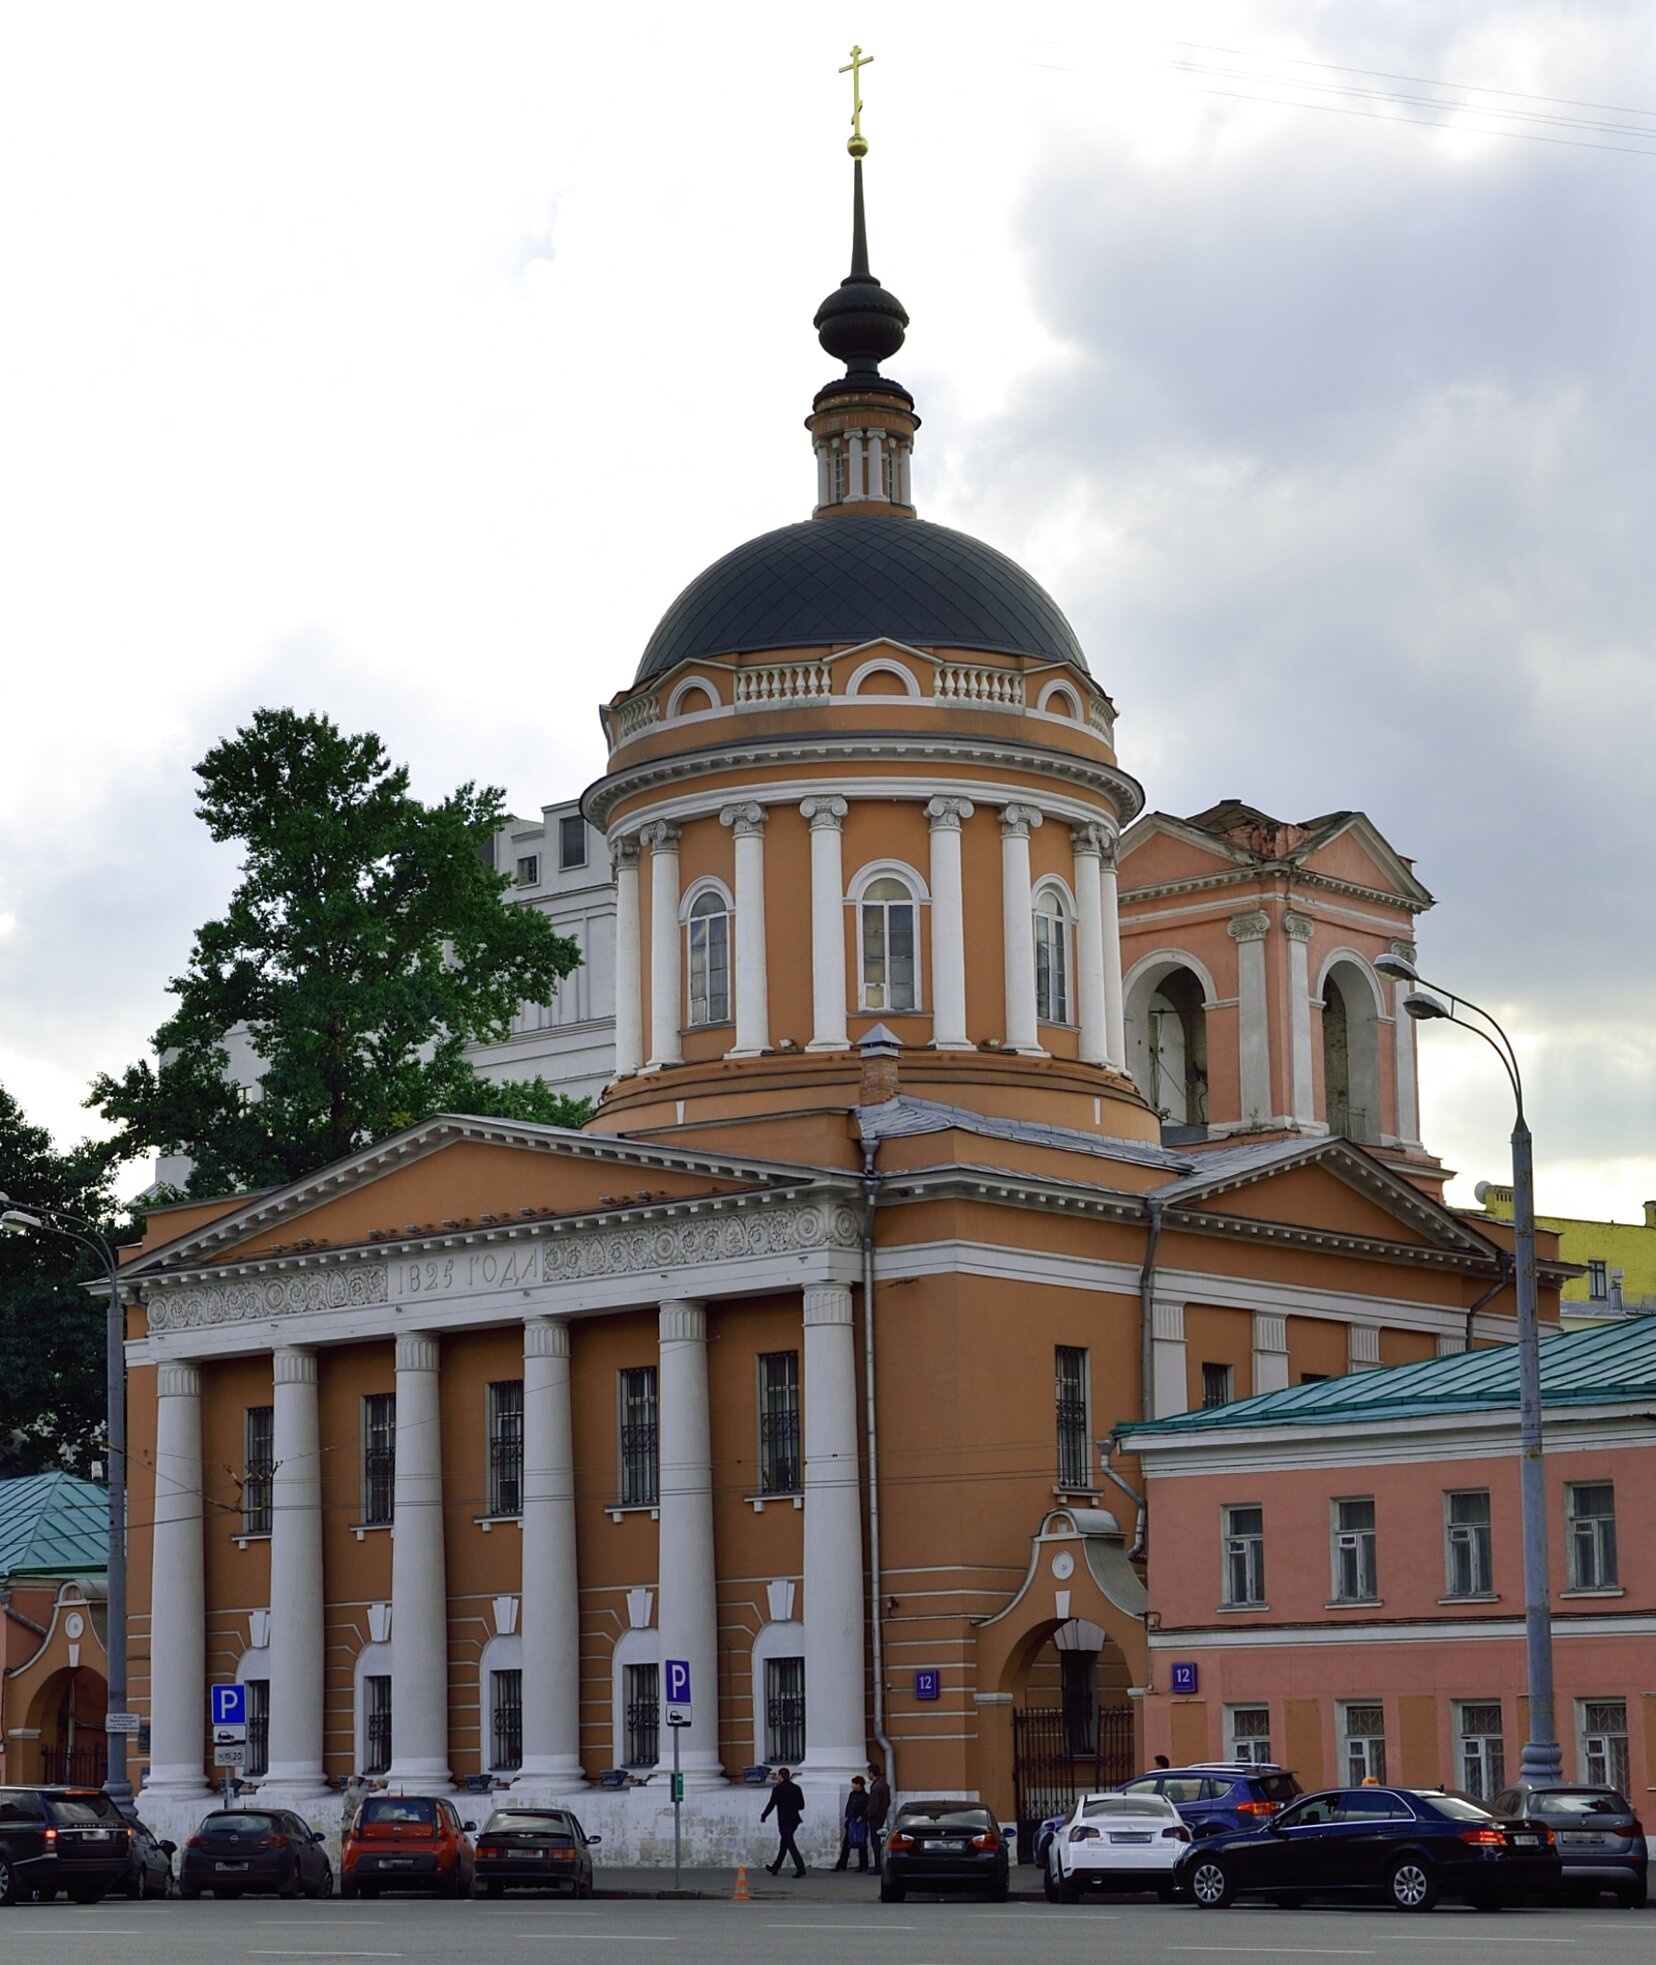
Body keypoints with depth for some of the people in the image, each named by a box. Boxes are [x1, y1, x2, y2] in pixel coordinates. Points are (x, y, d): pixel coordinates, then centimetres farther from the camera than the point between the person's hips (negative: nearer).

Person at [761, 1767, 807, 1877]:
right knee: (784, 1843, 18)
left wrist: (763, 1817, 4)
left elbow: (771, 1805, -10)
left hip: (784, 1821, -7)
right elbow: (801, 1806, 8)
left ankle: (800, 1868, -17)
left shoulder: (778, 1789, -11)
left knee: (790, 1845, -7)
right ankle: (775, 1868, 28)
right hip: (794, 1820, 7)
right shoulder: (796, 1788, 6)